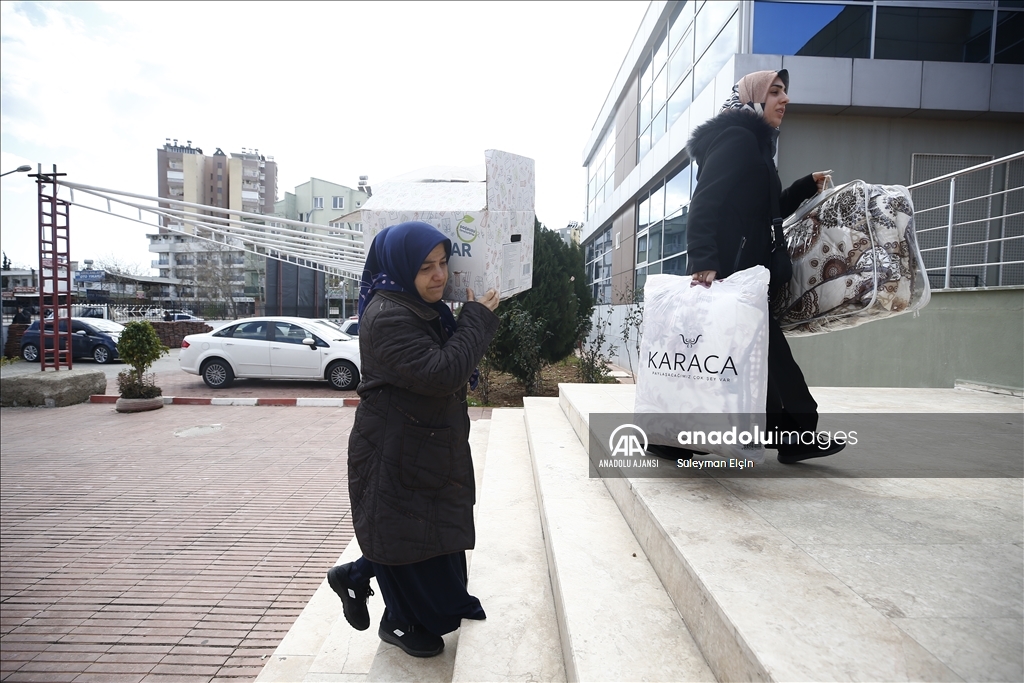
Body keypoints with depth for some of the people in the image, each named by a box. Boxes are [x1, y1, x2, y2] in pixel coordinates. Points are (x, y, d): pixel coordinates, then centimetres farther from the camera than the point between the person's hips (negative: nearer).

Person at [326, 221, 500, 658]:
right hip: (394, 457, -10)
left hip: (426, 449, 10)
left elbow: (452, 362, 16)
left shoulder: (424, 308, 7)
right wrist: (478, 320, -23)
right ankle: (402, 623, 36)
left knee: (429, 532, 23)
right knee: (407, 537, 9)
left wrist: (476, 318, 2)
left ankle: (354, 577, 43)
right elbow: (441, 374, -32)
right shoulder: (387, 317, -24)